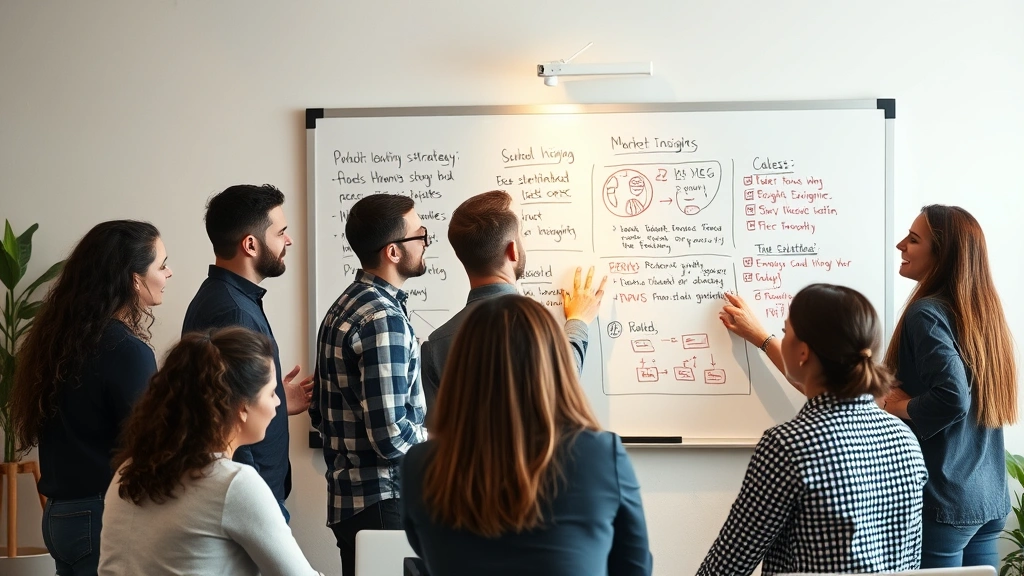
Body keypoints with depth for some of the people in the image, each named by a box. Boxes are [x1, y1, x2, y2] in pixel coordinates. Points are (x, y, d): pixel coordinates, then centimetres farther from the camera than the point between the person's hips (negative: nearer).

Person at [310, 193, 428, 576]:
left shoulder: (345, 307, 10)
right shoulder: (383, 318, -19)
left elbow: (321, 414, 16)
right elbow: (391, 436, -24)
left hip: (349, 497, 9)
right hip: (383, 502, -9)